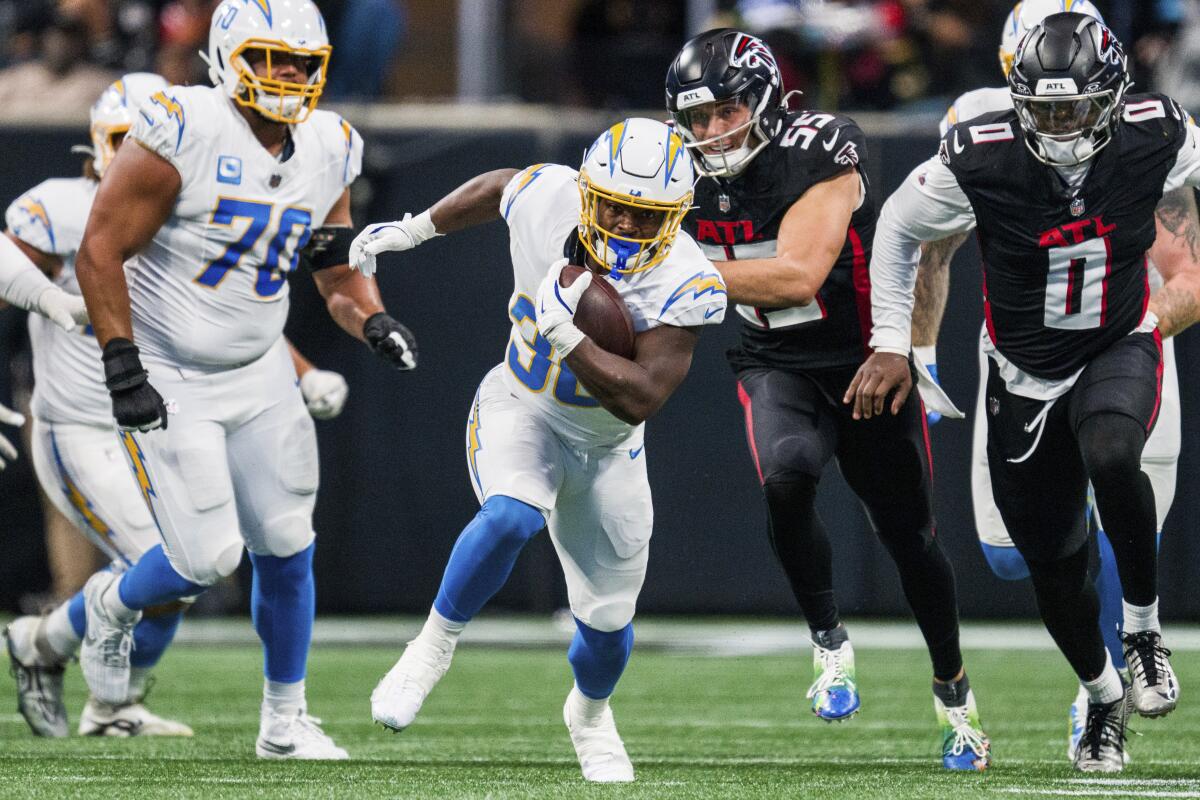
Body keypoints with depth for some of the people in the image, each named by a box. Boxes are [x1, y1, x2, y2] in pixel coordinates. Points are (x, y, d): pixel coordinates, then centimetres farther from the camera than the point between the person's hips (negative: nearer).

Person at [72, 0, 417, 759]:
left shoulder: (328, 149, 0)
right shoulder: (183, 132, -21)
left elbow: (340, 270, 11)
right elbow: (100, 252, -17)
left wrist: (373, 320, -11)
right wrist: (124, 370, -19)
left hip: (259, 375, 6)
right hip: (168, 381, -6)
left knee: (287, 548, 6)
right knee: (208, 558, -9)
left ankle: (285, 719, 22)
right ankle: (112, 604, 24)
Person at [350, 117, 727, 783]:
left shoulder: (682, 285, -30)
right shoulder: (545, 198, -24)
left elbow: (639, 399, -35)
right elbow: (498, 188, 2)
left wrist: (565, 334, -42)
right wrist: (411, 229, 13)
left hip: (606, 445, 1)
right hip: (520, 411, 0)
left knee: (608, 619, 9)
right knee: (510, 517, -34)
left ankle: (589, 713, 44)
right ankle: (434, 647, -11)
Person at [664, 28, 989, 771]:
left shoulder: (819, 157, -23)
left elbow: (797, 276, -32)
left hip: (866, 359, -3)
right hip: (779, 368, 3)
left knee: (908, 533, 8)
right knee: (787, 475, -30)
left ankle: (954, 689, 31)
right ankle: (829, 641, -9)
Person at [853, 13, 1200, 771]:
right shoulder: (980, 161, -21)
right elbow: (898, 229, -2)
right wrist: (891, 344, -2)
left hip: (1121, 348, -1)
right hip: (1027, 372, 1)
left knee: (1110, 455, -35)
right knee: (1054, 567, 5)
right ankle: (1105, 694, 34)